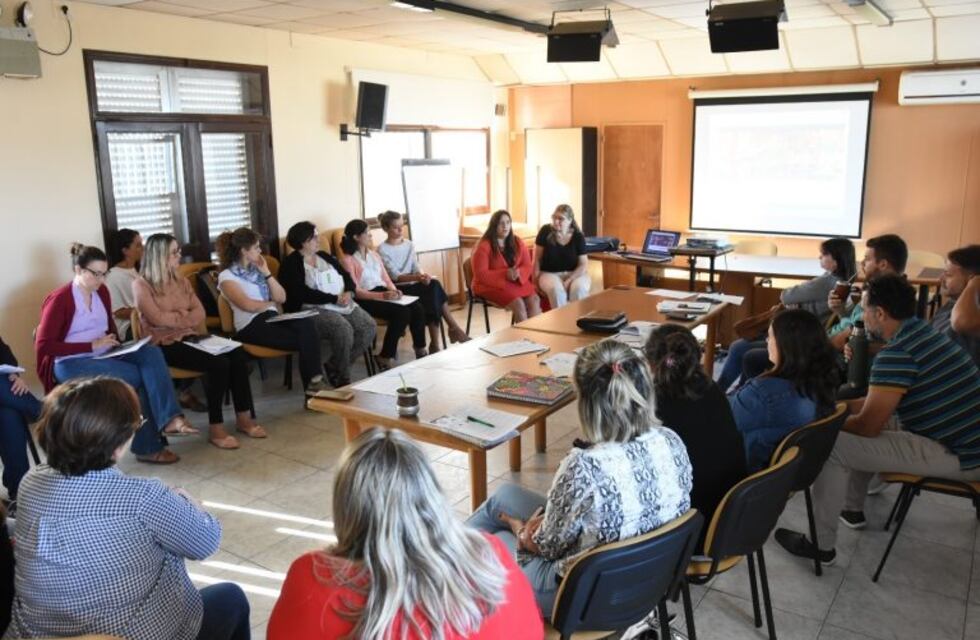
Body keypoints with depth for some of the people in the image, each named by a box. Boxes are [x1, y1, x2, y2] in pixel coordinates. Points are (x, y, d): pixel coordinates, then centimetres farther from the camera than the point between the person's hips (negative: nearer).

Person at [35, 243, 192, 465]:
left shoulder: (101, 291, 8)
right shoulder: (60, 299, -12)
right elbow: (43, 347, -16)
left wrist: (113, 343, -3)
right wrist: (92, 345, -22)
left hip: (103, 355, 7)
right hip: (70, 363, -6)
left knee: (151, 353, -22)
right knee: (133, 376, -27)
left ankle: (169, 419, -34)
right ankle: (148, 447, -16)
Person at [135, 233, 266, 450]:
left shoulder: (181, 281, 17)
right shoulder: (141, 285, -3)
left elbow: (200, 312, 7)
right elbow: (157, 318, -15)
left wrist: (176, 318, -11)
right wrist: (186, 316, -3)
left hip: (190, 337, 7)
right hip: (165, 345, -7)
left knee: (237, 354, -19)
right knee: (218, 363, -29)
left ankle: (243, 418, -10)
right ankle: (216, 428, -20)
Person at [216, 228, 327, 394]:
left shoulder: (256, 269, 20)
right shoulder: (226, 277, -1)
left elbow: (281, 297, 14)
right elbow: (248, 305, -14)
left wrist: (267, 273, 5)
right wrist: (271, 303, 3)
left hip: (272, 319, 6)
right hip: (250, 326, -6)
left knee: (307, 323, -29)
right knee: (304, 339, -27)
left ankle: (314, 380, -32)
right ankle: (313, 382, -14)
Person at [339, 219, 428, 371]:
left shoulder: (374, 254, 18)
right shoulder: (347, 260, -6)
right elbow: (355, 291, -13)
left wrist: (394, 290, -5)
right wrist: (382, 295, -23)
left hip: (384, 293, 7)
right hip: (366, 300, -7)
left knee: (417, 307, -17)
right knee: (402, 312, -29)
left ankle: (420, 350, -5)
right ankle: (385, 358, -20)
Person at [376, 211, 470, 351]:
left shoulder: (409, 244, 14)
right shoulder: (382, 250, -6)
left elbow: (416, 267, 5)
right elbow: (395, 276, -15)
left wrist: (423, 275, -19)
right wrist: (416, 277, -31)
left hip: (413, 284, 5)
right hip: (398, 288, -5)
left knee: (434, 285, -27)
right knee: (434, 288, -28)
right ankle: (453, 327, -19)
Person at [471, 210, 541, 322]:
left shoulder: (517, 242, 8)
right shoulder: (483, 246, -9)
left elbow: (528, 266, 7)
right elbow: (481, 274, -14)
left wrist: (518, 273, -17)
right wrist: (505, 274, -23)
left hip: (517, 282, 5)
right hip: (491, 285, -5)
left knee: (534, 300, -24)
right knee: (518, 303, -29)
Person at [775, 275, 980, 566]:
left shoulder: (897, 352, -21)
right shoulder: (924, 334, 9)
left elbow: (868, 425, -18)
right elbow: (882, 401, 19)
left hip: (955, 456, -10)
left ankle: (821, 545, -1)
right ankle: (852, 508, 35)